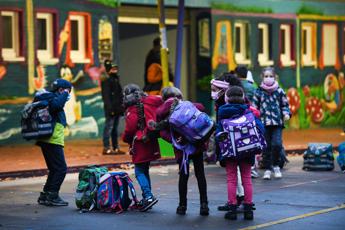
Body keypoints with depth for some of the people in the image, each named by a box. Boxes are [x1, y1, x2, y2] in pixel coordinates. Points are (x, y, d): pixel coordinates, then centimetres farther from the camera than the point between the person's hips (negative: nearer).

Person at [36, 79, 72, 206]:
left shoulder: (48, 98, 19)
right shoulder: (53, 98, -9)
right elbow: (56, 105, -31)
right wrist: (64, 94, -16)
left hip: (46, 140, 10)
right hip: (53, 140, -10)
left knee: (54, 169, 16)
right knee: (61, 168, -8)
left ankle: (44, 196, 18)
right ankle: (52, 196, -10)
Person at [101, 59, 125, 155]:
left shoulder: (116, 81, 18)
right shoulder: (106, 82, -10)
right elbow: (106, 97, -16)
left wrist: (122, 108, 17)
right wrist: (110, 109, -21)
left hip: (117, 110, 9)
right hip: (111, 110, -9)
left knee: (115, 129, 12)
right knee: (108, 128, -8)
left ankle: (116, 148, 17)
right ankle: (106, 148, -8)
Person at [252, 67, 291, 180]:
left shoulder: (279, 91, 7)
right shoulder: (259, 92, 5)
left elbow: (285, 105, 15)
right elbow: (254, 107, 9)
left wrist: (286, 114, -3)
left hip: (277, 123, 0)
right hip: (264, 123, 0)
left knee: (277, 144, -15)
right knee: (266, 147, 2)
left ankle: (276, 165, 7)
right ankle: (267, 169, 13)